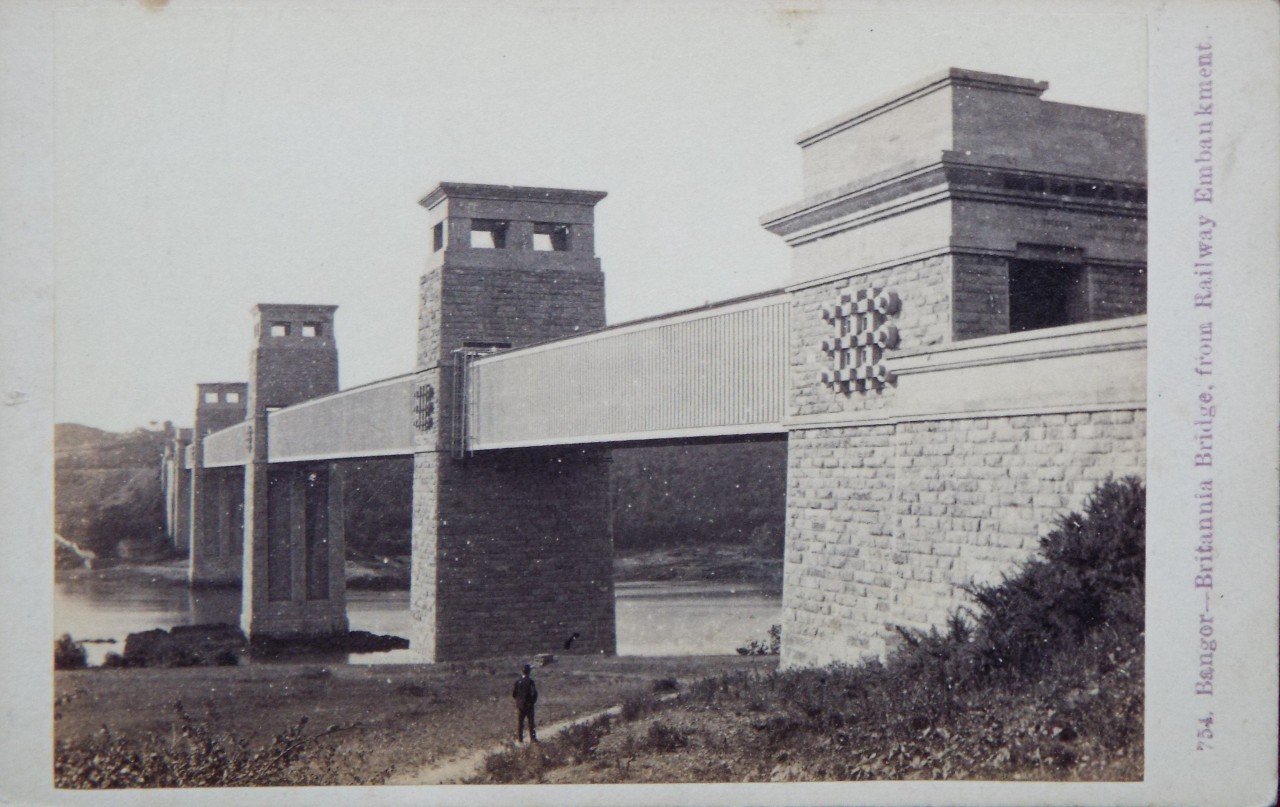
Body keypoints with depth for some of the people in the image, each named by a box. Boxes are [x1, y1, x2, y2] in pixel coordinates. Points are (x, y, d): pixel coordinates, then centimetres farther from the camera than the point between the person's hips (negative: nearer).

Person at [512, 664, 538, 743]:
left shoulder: (518, 681, -5)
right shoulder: (530, 681, -16)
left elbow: (513, 694, 0)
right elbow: (534, 693, -17)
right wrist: (533, 701, 1)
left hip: (520, 704, 3)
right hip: (529, 704, -3)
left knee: (519, 722, 12)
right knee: (531, 722, 7)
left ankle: (519, 738, 13)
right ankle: (532, 738, 7)